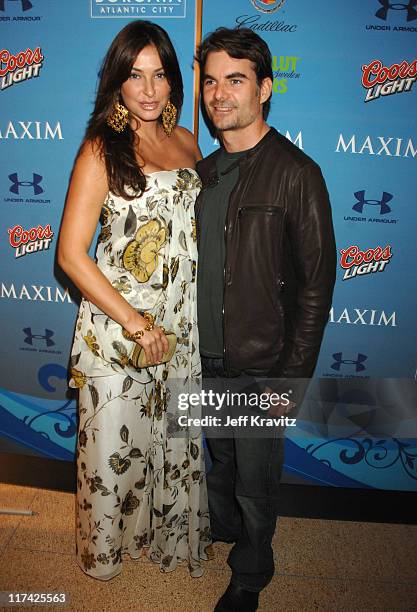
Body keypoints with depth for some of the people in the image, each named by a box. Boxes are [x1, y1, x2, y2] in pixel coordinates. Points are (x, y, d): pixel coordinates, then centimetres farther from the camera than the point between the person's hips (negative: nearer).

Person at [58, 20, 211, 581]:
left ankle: (168, 530, 46)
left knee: (174, 433, 19)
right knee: (116, 441, 11)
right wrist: (135, 322, -16)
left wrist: (188, 317, 7)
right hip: (116, 322, -5)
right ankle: (108, 544, 41)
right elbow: (71, 254, -13)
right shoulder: (101, 149, -9)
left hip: (180, 323, 5)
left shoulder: (186, 142, 7)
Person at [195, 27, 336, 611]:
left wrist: (291, 380, -14)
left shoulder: (296, 173, -14)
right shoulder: (205, 171, 6)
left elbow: (316, 285, -14)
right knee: (220, 458, 26)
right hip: (207, 356, 6)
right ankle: (220, 525, 55)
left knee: (255, 480, 14)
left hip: (261, 365, -5)